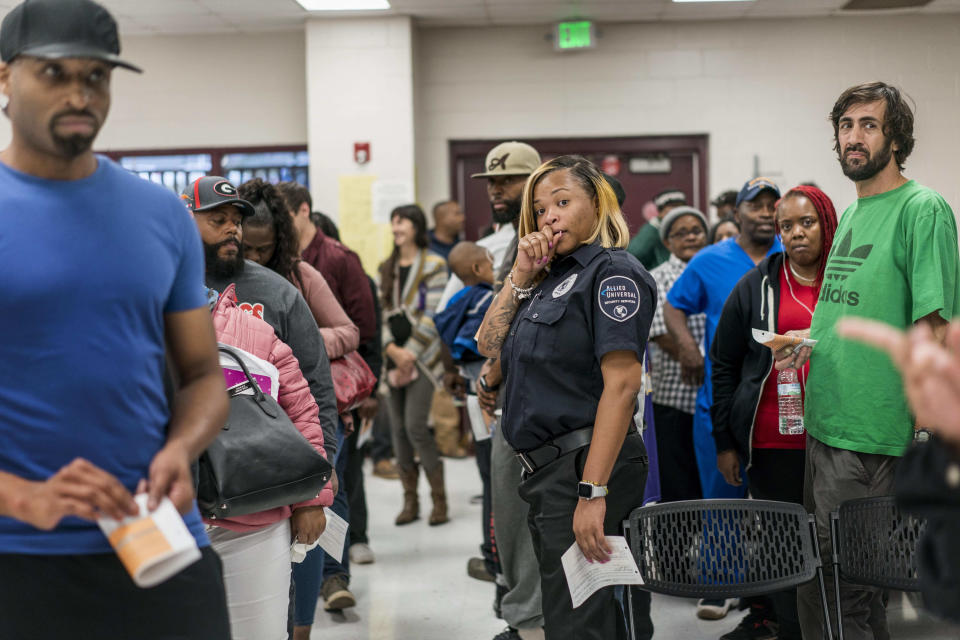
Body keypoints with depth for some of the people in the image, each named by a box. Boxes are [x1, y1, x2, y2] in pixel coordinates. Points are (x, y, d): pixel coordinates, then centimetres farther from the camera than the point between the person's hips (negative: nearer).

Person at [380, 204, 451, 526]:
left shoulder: (434, 265, -1)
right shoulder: (387, 268, 15)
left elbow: (433, 317, -8)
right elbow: (381, 313, 9)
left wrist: (409, 353, -12)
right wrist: (392, 350, -6)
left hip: (421, 357, -5)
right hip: (393, 358, 5)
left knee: (415, 426, -12)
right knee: (398, 428, 4)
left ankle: (439, 499, 0)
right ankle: (410, 500, 13)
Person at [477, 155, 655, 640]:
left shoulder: (612, 271, -12)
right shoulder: (553, 276, 14)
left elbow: (622, 383, -21)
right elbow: (490, 346, 15)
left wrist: (592, 492, -26)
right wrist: (521, 276, 3)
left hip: (584, 466, -9)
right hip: (546, 471, 9)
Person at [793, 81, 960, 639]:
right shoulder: (851, 215, 16)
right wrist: (812, 344, 12)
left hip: (873, 435, -9)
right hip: (824, 425, 9)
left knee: (849, 588, -2)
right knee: (817, 578, 17)